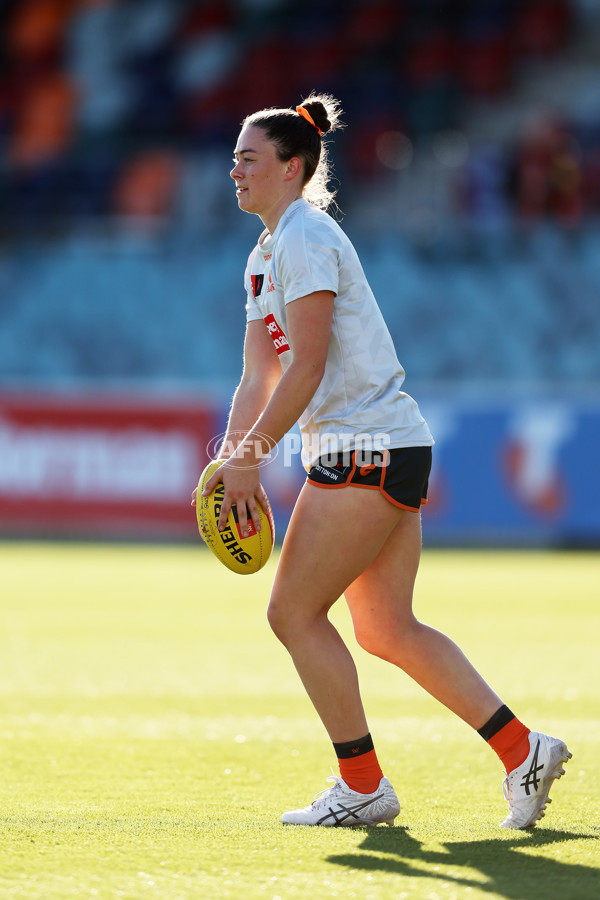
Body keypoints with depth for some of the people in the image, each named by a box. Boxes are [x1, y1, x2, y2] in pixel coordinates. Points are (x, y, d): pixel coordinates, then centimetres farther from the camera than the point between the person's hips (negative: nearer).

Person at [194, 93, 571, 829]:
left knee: (294, 611, -5)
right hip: (388, 450, 10)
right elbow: (258, 378, 16)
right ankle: (522, 750, 9)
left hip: (369, 450, -10)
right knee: (387, 630, 8)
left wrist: (249, 458, -18)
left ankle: (362, 786, 2)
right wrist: (230, 462, 4)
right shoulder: (264, 257, 18)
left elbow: (306, 369, -20)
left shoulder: (306, 238, -13)